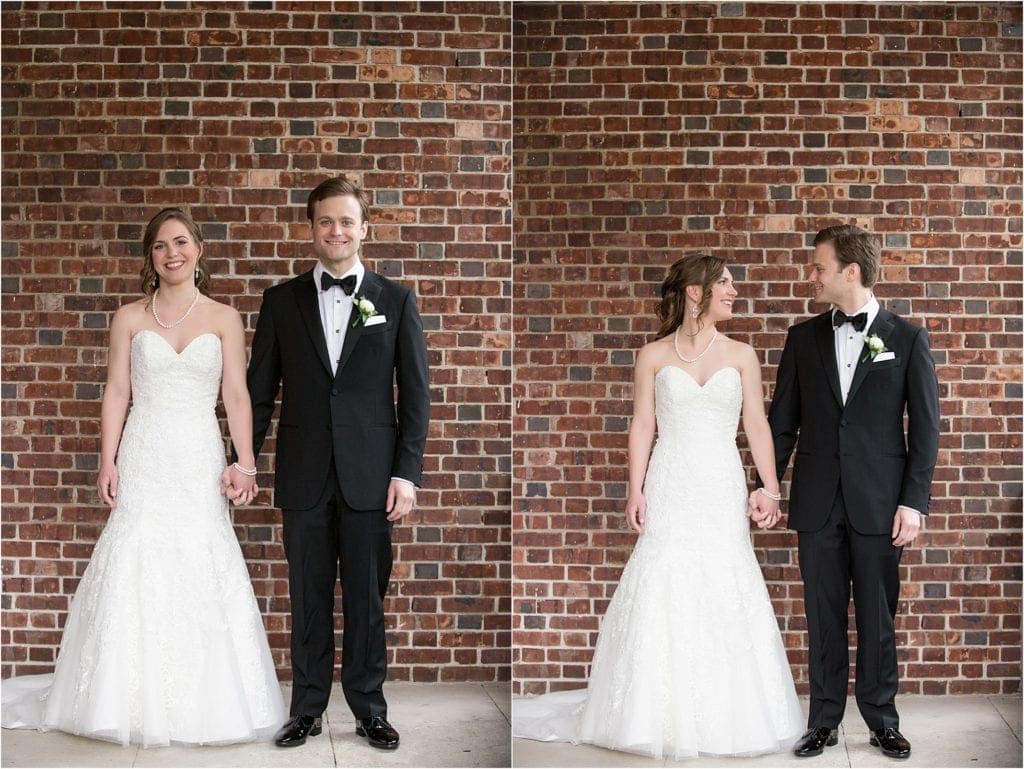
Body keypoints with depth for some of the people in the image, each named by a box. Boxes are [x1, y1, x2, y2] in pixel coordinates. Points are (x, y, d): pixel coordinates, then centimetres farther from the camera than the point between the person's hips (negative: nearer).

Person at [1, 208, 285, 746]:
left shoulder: (224, 319, 5)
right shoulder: (129, 318, 7)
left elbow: (236, 395, 2)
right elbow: (116, 393, 5)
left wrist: (245, 463, -7)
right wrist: (107, 461, -3)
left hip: (200, 460, 0)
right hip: (143, 459, 0)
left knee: (201, 574, -1)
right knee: (135, 571, -2)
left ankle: (200, 705, 10)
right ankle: (137, 705, 10)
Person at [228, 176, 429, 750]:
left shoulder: (396, 301, 4)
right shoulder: (282, 300, 8)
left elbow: (416, 394, 2)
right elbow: (261, 390, 8)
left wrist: (407, 473, -5)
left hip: (370, 476, -1)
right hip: (304, 476, 1)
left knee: (367, 599, 6)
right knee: (308, 599, 8)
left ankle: (370, 709, 19)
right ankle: (307, 709, 20)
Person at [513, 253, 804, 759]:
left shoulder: (741, 356, 8)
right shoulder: (653, 356, 4)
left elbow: (757, 425, 6)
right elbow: (642, 426, 2)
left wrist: (769, 487, -2)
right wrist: (636, 490, -5)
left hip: (723, 490, 1)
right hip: (671, 488, -1)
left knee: (725, 593, 0)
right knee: (662, 590, -3)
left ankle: (723, 715, 11)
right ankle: (659, 716, 7)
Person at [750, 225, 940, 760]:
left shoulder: (907, 338, 0)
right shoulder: (803, 337, 7)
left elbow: (924, 428, -1)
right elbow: (782, 420, 10)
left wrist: (914, 502, -7)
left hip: (878, 503, -2)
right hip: (818, 501, 2)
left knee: (877, 616, 6)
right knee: (823, 616, 7)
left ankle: (882, 721, 19)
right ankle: (823, 721, 17)